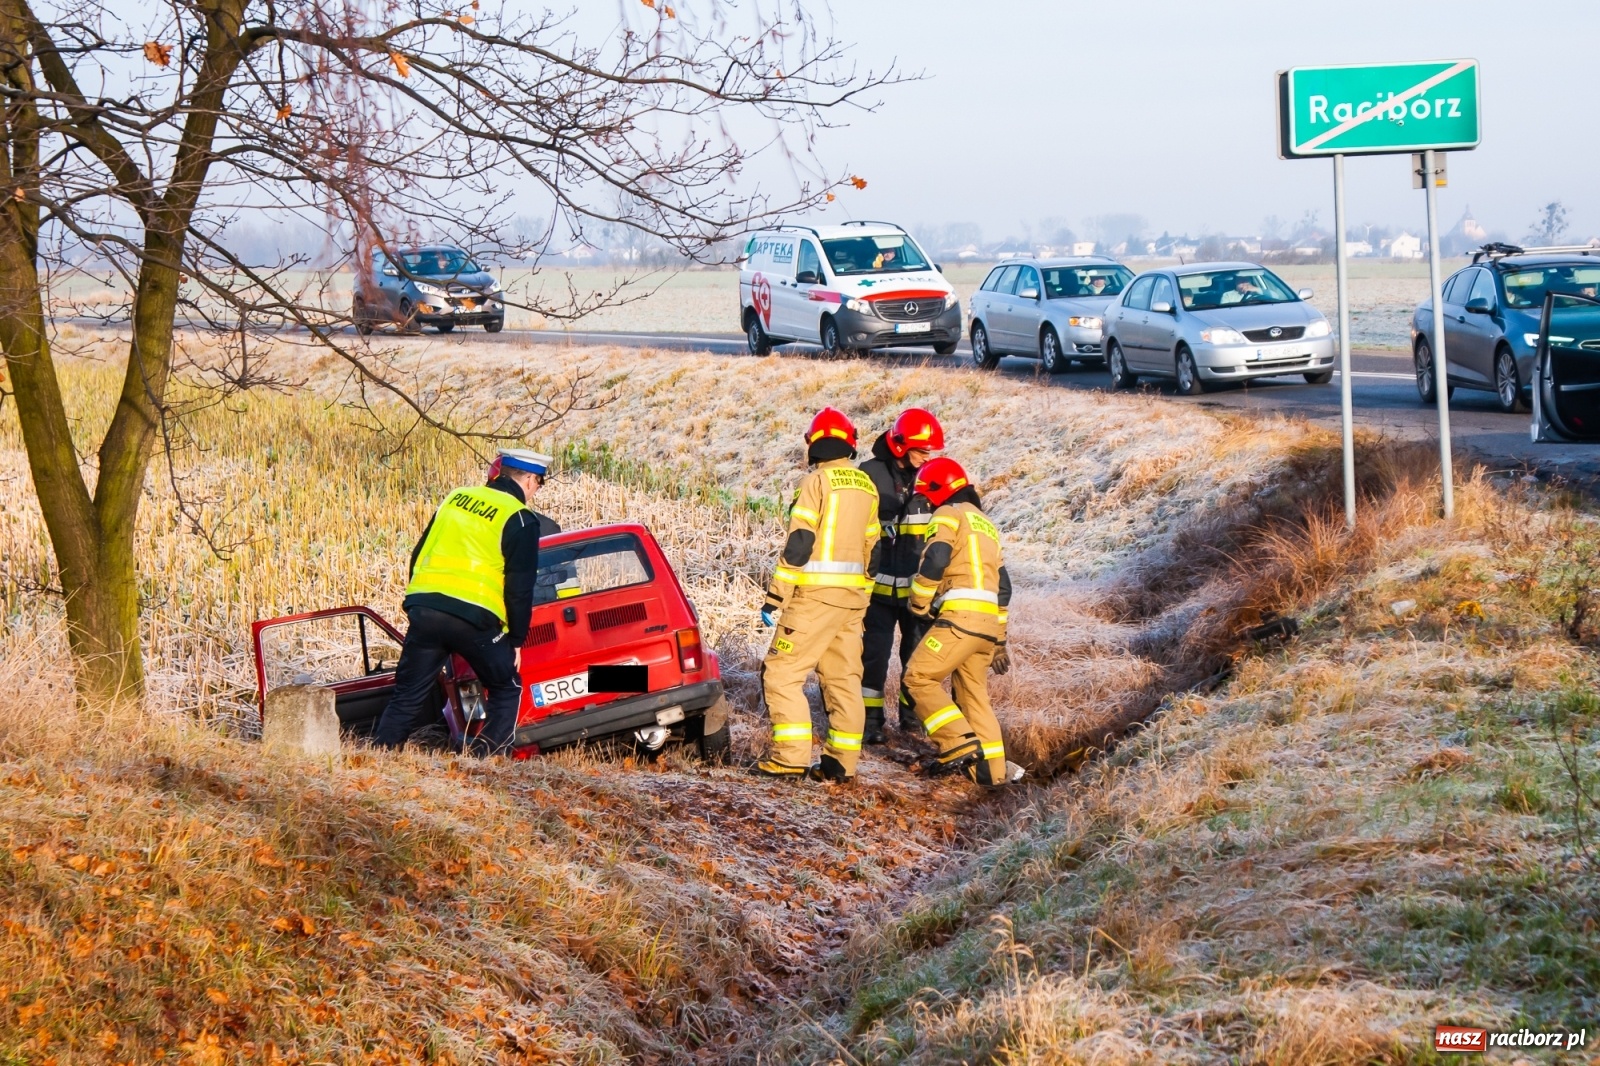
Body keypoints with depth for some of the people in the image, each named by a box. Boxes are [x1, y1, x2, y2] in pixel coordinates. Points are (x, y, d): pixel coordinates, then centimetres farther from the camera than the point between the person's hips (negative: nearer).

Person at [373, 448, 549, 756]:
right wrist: (516, 640, 7)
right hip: (473, 618, -5)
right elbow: (520, 589, -2)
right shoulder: (520, 520, 0)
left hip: (423, 607, 5)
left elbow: (418, 556, 21)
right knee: (506, 690, 13)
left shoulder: (456, 498, 17)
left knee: (408, 696, 13)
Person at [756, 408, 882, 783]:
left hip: (816, 595, -7)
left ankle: (791, 755, -8)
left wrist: (775, 597, -13)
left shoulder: (817, 481, -9)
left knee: (781, 672, -2)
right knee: (843, 678, 10)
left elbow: (799, 544, -15)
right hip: (853, 597, 7)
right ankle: (842, 762, 9)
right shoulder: (867, 486, 13)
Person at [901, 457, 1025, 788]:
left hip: (960, 614, -9)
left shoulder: (949, 514, 2)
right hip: (988, 621, 9)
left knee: (919, 677, -6)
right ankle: (993, 769, 9)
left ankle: (960, 745, -15)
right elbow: (1003, 586, 28)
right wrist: (999, 640, 30)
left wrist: (919, 603, -1)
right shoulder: (986, 524, 29)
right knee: (974, 693, 13)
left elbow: (934, 561, -15)